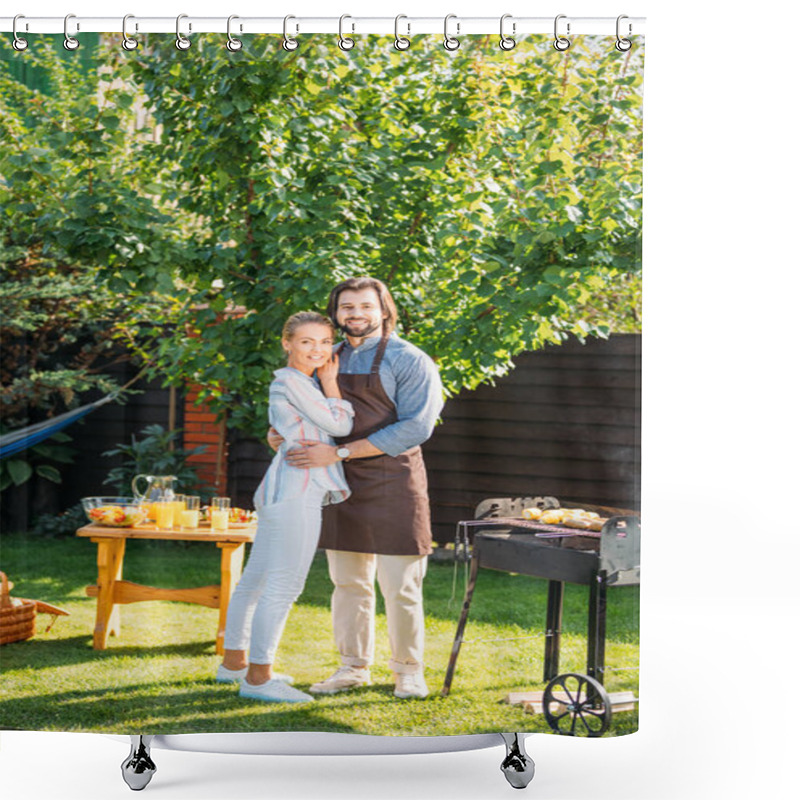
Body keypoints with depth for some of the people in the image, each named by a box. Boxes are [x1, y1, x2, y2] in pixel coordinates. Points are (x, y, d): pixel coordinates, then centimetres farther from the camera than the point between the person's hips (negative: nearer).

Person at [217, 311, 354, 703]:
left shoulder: (305, 383, 19)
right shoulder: (290, 381, -10)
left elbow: (339, 424, 17)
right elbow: (338, 424, -10)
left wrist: (327, 381, 12)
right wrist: (330, 383, 2)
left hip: (281, 493, 11)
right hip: (295, 492, -11)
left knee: (255, 580, 17)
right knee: (284, 584, -7)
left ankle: (234, 662, 29)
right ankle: (257, 676, -2)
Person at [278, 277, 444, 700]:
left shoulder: (409, 361, -7)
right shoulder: (331, 358, 13)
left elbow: (415, 427, -17)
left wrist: (338, 453, -20)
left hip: (392, 486, -6)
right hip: (342, 488, 6)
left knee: (399, 587, -1)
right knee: (348, 584, 11)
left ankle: (408, 672, 14)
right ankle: (353, 668, 22)